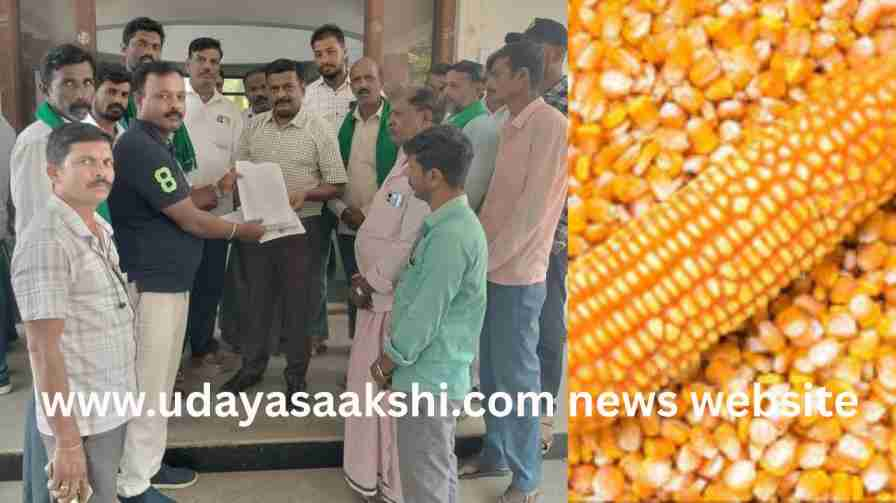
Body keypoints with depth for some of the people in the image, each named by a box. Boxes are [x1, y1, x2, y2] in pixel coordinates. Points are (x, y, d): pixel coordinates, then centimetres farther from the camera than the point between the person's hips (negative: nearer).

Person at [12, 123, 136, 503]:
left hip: (113, 408, 8)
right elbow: (43, 349, -22)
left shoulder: (101, 230, 6)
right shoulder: (46, 241, -21)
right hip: (81, 420, -8)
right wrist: (68, 442, -22)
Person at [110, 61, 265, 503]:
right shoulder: (140, 147, -19)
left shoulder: (155, 143, 13)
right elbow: (190, 221, -18)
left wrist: (218, 188, 9)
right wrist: (241, 231, -5)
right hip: (149, 284, -10)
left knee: (160, 382, 19)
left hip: (169, 281, 10)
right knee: (146, 385, 0)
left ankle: (148, 465, 32)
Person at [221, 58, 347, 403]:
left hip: (300, 227, -4)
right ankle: (252, 366, 32)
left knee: (298, 303, 6)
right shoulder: (253, 127, 6)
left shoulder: (319, 131, -6)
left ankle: (296, 376, 20)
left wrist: (305, 194, -23)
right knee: (257, 298, 15)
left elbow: (337, 186, -7)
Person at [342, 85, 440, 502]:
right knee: (370, 384, 19)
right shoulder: (406, 162, 13)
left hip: (396, 300, -10)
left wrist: (370, 284, -13)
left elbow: (409, 245, -24)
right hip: (379, 294, 10)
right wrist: (367, 280, 9)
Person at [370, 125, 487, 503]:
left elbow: (424, 317, -22)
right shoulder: (451, 222, 8)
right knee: (440, 472, 22)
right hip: (438, 374, 10)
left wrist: (385, 365, -10)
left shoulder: (450, 236, -24)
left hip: (427, 379, -10)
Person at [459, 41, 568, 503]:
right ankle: (495, 454, 32)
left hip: (516, 273, -8)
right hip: (492, 267, 8)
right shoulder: (510, 127, 12)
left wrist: (484, 260, -14)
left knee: (517, 376, 2)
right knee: (492, 370, 17)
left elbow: (533, 209, -18)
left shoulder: (550, 124, -14)